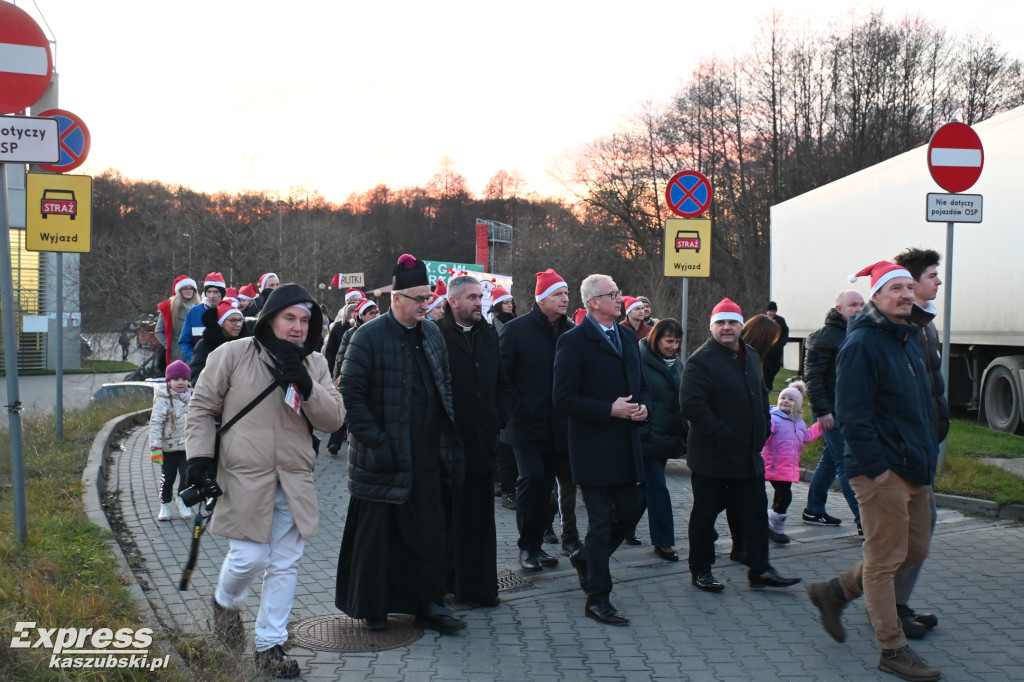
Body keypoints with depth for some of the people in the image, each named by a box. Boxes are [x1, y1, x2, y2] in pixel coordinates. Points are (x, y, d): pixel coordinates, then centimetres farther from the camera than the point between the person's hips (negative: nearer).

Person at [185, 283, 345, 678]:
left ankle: (270, 645, 20)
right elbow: (202, 407, 3)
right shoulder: (232, 355, -3)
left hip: (294, 482, 4)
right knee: (250, 557, -6)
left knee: (285, 565, 6)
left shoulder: (315, 365, 8)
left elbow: (334, 418, 0)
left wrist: (306, 385, -15)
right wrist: (200, 455, -6)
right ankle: (225, 602, 29)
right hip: (244, 479, -4)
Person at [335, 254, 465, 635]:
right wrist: (375, 442, -17)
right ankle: (371, 608, 20)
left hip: (428, 457, 6)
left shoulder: (432, 334, 10)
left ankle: (428, 604, 20)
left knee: (430, 531, 9)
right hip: (386, 459, -6)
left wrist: (448, 437, 9)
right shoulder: (369, 337, -10)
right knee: (377, 534, 5)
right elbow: (350, 393, -12)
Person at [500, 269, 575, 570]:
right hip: (527, 423, -4)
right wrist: (517, 407, -10)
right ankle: (528, 547, 5)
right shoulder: (516, 330, -5)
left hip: (559, 425, 4)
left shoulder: (571, 331, 6)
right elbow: (502, 373, -4)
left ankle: (535, 544, 18)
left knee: (545, 484, 8)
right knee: (532, 480, -8)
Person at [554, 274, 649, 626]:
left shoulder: (627, 337, 13)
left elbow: (642, 386, 20)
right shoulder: (574, 340, -10)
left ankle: (585, 558, 38)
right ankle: (597, 599, 10)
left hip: (627, 447, 7)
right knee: (601, 523, -1)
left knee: (628, 514, 13)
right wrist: (610, 410, -20)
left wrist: (643, 406, -2)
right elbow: (564, 399, -15)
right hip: (594, 447, -7)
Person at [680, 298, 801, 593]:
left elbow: (761, 395, 25)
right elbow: (691, 404, -23)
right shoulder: (701, 360, -14)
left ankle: (759, 569, 19)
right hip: (712, 455, -7)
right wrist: (721, 435, -22)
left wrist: (762, 431, 13)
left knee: (755, 511, 10)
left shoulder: (751, 356, 12)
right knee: (705, 513, 5)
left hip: (749, 455, 7)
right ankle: (700, 571, 17)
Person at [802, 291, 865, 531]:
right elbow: (812, 376, -16)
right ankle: (864, 521, -8)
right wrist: (821, 410, -20)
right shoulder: (825, 337, -12)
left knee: (830, 460, 14)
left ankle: (813, 511, 25)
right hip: (833, 412, -9)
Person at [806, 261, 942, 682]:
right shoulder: (862, 344, -14)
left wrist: (927, 457, 18)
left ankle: (833, 592, 28)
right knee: (885, 559, -1)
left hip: (915, 469, 10)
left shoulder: (908, 339, 16)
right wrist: (875, 467, -20)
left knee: (915, 550, 15)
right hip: (882, 471, -9)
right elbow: (852, 414, -19)